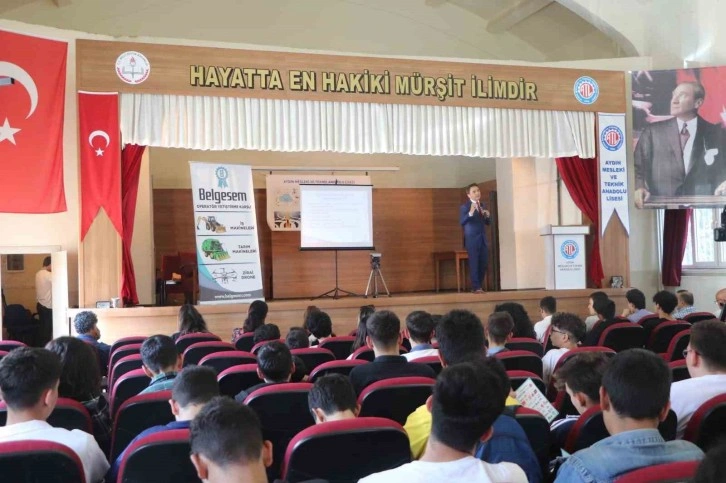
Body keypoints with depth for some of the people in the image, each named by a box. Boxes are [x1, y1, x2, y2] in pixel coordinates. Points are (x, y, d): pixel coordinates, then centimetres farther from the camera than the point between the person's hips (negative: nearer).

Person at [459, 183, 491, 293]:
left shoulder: (482, 205, 13)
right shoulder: (464, 207, -7)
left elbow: (488, 222, 16)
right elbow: (462, 222, -20)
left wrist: (487, 215, -6)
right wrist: (470, 213, -35)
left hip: (482, 239, 6)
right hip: (472, 239, -6)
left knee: (483, 264, 8)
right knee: (474, 263, -5)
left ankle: (478, 286, 19)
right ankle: (476, 287, 0)